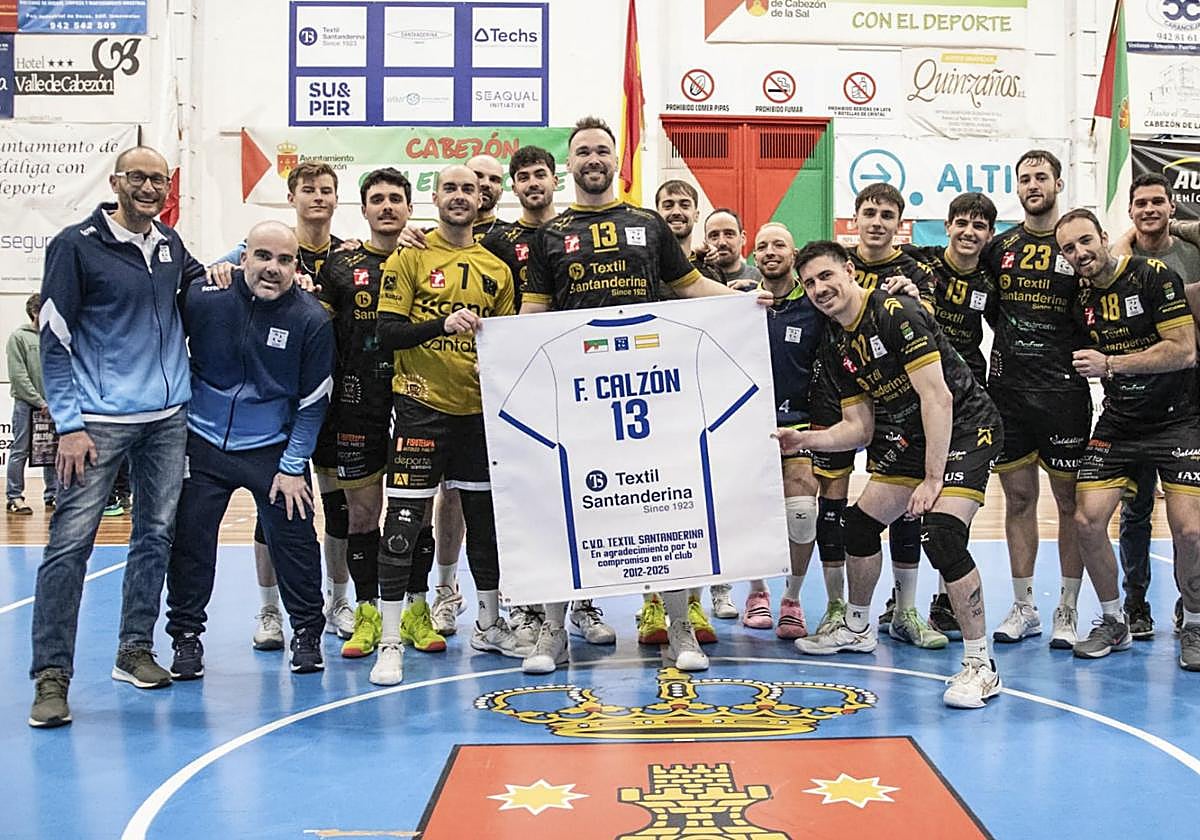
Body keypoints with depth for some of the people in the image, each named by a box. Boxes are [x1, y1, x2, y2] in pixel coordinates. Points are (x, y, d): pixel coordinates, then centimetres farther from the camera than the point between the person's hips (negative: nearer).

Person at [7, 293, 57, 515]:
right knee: (20, 451, 0)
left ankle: (51, 496, 15)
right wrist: (40, 402, -13)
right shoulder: (19, 337, -3)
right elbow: (18, 376, -9)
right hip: (26, 404, -5)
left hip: (51, 405, 5)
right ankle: (14, 497, 5)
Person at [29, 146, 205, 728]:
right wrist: (69, 424, -12)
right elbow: (54, 341, -6)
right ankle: (51, 675, -2)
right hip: (99, 420, -5)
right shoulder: (77, 245, -4)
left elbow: (196, 280, 35)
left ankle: (135, 650, 20)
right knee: (71, 540, -8)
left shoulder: (170, 244, 11)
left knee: (156, 536, 8)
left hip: (169, 417, 6)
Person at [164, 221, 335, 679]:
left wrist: (292, 467, -6)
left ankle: (307, 633, 20)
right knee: (188, 540, 4)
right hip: (203, 442, 1)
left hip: (273, 448, -1)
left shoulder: (312, 319, -11)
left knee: (294, 539, 1)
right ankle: (185, 636, 20)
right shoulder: (203, 295, -11)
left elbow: (312, 403, -5)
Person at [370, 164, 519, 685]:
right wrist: (442, 325, -22)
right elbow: (387, 333, -9)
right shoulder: (410, 258, -1)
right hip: (423, 406, -5)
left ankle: (489, 626, 29)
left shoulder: (496, 268, 12)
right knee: (405, 519, -7)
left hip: (480, 408, 5)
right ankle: (391, 642, 0)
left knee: (485, 515, 13)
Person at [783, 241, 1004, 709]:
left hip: (965, 427, -9)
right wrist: (805, 440, -6)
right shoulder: (840, 343, 7)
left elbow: (937, 397, -24)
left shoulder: (896, 314, -19)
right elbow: (859, 427, 10)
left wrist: (932, 479, -24)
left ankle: (980, 664, -12)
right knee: (860, 522, 12)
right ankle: (856, 628, 35)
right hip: (911, 435, 9)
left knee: (941, 533, -24)